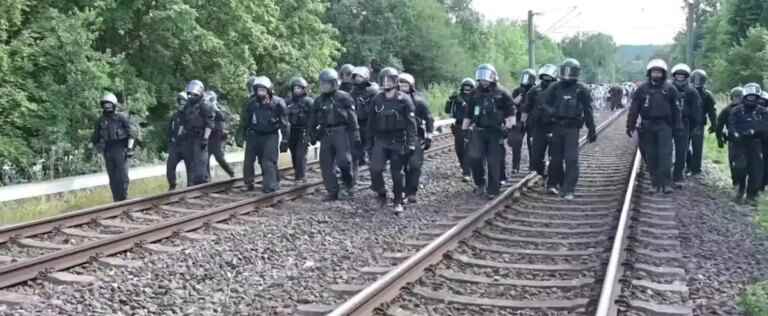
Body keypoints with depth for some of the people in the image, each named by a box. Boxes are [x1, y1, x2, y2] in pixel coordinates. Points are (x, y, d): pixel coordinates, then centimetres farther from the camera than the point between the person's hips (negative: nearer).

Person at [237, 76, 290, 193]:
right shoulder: (251, 103, -1)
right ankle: (248, 184, 19)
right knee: (248, 160, 4)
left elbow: (284, 123, -5)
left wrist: (285, 140, -6)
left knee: (269, 161, -12)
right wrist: (240, 136, 7)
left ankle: (270, 186, -7)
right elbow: (244, 121, 9)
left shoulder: (278, 103, -9)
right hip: (254, 135, 4)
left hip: (270, 136, -3)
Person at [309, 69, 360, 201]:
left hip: (341, 132, -5)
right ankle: (332, 191, 10)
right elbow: (313, 120, 19)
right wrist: (313, 135, 16)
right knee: (326, 163, 3)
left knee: (343, 160, -13)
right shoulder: (319, 100, 12)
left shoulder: (344, 98, -2)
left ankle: (348, 185, 12)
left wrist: (355, 135, -10)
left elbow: (352, 117, -5)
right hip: (325, 134, 5)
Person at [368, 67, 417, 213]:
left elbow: (411, 123, -6)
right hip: (380, 140, 2)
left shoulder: (404, 99, -4)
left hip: (398, 141, -2)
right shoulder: (376, 100, 6)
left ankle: (398, 202, 17)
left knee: (397, 172, 3)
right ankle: (381, 195, 6)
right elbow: (371, 122, 13)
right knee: (375, 168, -15)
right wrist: (370, 142, 12)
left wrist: (411, 143, -13)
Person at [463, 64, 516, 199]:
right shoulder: (475, 94, 13)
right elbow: (468, 114, 20)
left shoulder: (502, 93, 1)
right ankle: (480, 183, 8)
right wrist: (464, 129, 16)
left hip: (496, 132, -3)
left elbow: (511, 112, -3)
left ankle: (492, 190, 7)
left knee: (494, 162, -1)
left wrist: (510, 127, -11)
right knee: (474, 156, -13)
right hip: (479, 131, 3)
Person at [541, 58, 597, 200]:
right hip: (557, 126, 2)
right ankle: (554, 184, 27)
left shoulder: (581, 90, 0)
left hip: (572, 128, -2)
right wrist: (553, 112, -14)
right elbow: (545, 104, 7)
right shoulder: (555, 87, 4)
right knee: (556, 158, 10)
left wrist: (592, 130, 5)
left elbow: (588, 111, 4)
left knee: (571, 159, -10)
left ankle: (568, 190, -8)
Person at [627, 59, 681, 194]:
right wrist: (630, 126, 1)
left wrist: (678, 126, 4)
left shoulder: (669, 89, 4)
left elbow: (675, 109, 7)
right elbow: (634, 109, 5)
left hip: (664, 126, -1)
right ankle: (655, 183, 13)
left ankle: (665, 183, -10)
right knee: (650, 156, 5)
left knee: (665, 154, -10)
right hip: (647, 126, 1)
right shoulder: (642, 89, 5)